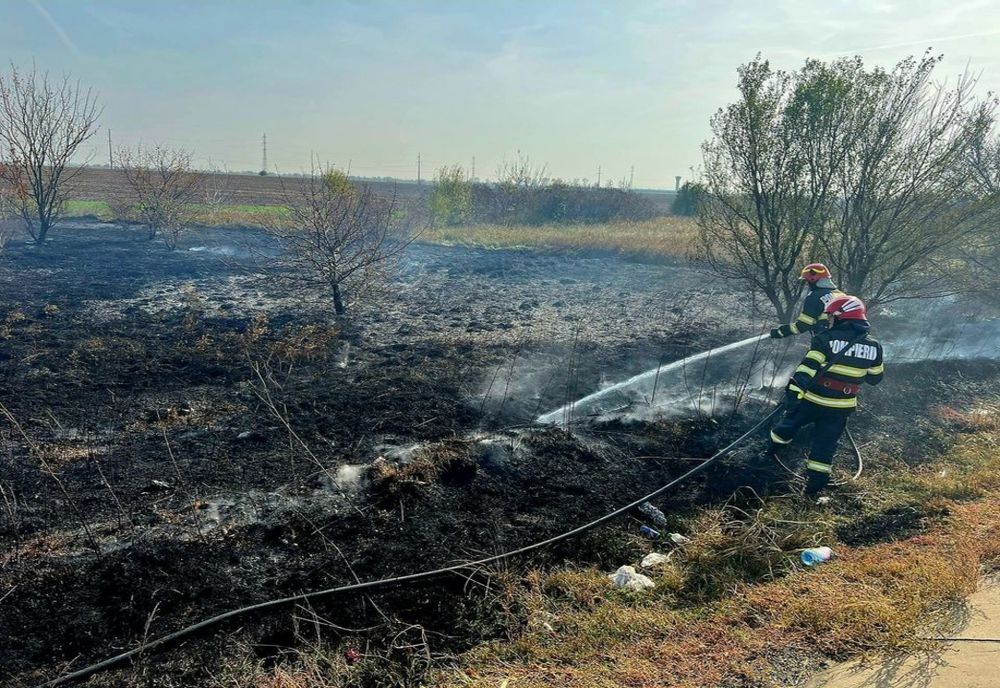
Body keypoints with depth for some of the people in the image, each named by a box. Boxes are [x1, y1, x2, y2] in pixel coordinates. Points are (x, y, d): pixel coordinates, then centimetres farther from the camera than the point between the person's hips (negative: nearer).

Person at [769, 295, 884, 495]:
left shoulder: (826, 339, -16)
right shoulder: (874, 347, -1)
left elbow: (807, 368, -23)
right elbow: (875, 378, 11)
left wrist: (793, 392, -25)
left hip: (813, 400, -3)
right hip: (841, 407, 3)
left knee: (790, 423, 22)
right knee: (826, 443, 14)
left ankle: (770, 450, 41)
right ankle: (816, 480, 18)